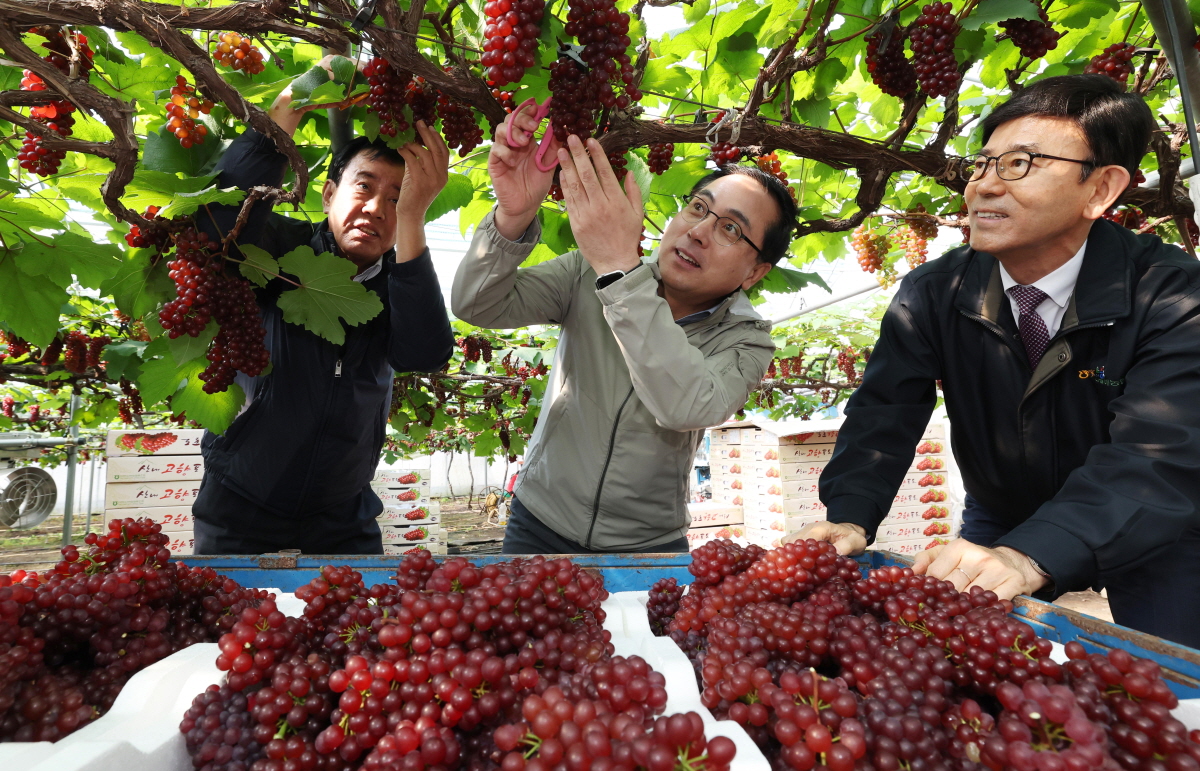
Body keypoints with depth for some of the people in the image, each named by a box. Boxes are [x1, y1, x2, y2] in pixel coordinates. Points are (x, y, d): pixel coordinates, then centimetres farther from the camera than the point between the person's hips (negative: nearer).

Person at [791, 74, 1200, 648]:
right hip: (998, 523, 3)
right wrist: (849, 517, -38)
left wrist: (1030, 557, -54)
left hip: (1150, 539, -2)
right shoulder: (932, 293, -13)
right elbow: (884, 412, -19)